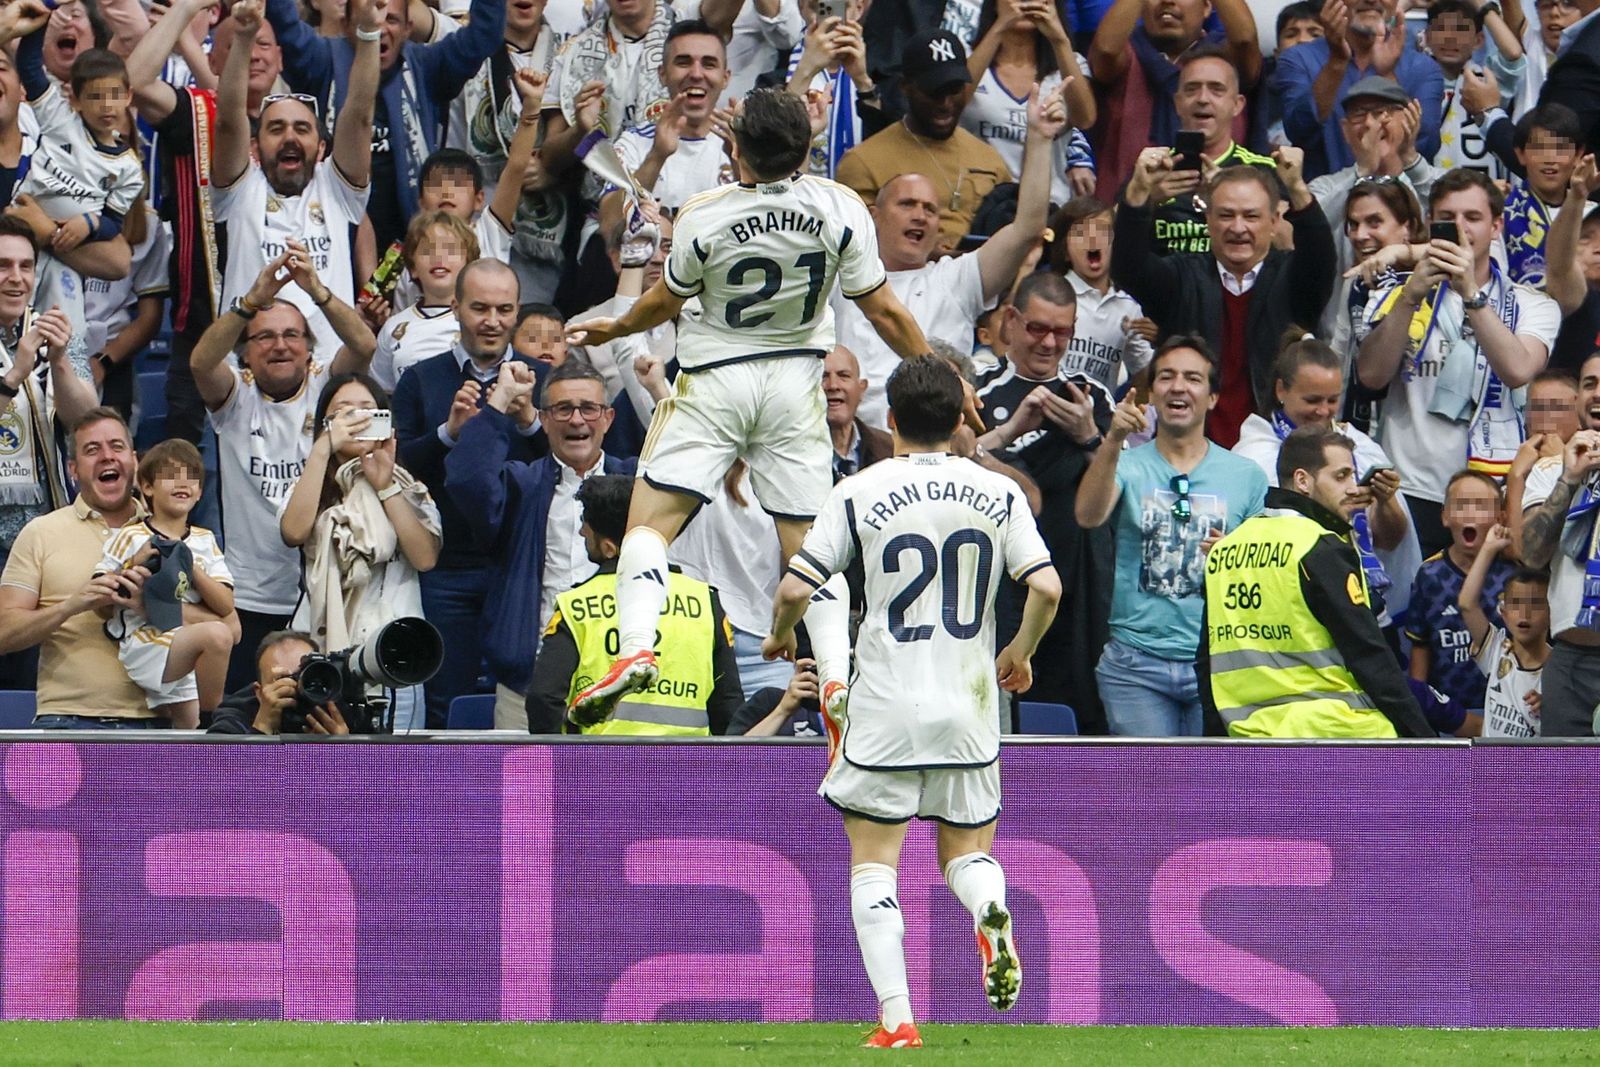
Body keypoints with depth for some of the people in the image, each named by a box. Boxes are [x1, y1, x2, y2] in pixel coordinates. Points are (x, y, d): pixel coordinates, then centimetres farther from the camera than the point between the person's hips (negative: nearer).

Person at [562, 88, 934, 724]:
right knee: (808, 543, 7)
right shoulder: (840, 209, -11)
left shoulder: (704, 218, -16)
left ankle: (636, 646, -21)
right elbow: (883, 310, -4)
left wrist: (614, 330, 23)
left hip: (715, 379, -3)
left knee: (650, 522, 0)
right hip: (795, 381, 3)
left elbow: (665, 302, 2)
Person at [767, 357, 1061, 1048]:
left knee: (873, 864, 6)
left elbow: (796, 586, -7)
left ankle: (895, 1019, -6)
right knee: (967, 850, 17)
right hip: (969, 707, 3)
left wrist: (783, 634, 15)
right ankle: (992, 915, -19)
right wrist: (1019, 654, 13)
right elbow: (1046, 587, -6)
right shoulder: (997, 492, 2)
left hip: (886, 708, -3)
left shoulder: (860, 493, -5)